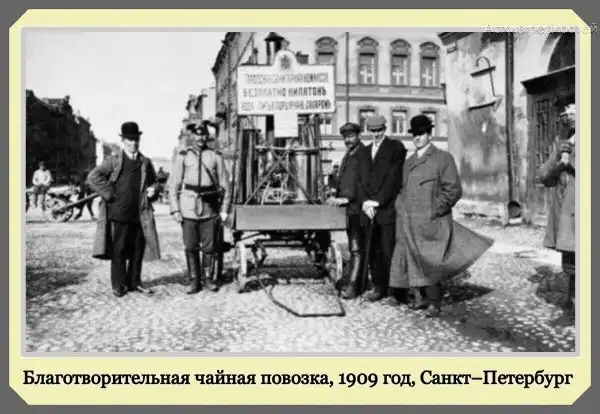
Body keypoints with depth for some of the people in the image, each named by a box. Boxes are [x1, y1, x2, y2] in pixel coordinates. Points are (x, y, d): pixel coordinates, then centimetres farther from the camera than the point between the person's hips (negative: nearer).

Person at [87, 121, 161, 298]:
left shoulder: (145, 162, 12)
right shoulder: (113, 160, 0)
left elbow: (153, 181, 25)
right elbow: (93, 177, -7)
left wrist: (153, 190, 3)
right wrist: (109, 194, -11)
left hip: (140, 214, 4)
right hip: (118, 213, -4)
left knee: (137, 250, 9)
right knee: (118, 250, 2)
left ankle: (133, 283, 22)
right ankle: (118, 285, 13)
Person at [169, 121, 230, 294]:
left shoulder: (215, 157, 6)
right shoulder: (183, 156, 5)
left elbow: (224, 185, 8)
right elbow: (174, 185, 4)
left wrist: (224, 209, 3)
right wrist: (175, 209, -3)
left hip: (210, 208, 0)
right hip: (188, 208, 0)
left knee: (209, 246, 4)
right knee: (191, 247, 2)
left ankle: (208, 278, 20)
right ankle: (195, 281, 14)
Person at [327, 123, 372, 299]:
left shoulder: (364, 154, -7)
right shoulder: (347, 156, 21)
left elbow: (365, 183, -14)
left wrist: (347, 198, -16)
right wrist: (337, 197, 10)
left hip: (358, 209, -9)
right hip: (348, 209, 9)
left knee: (357, 248, -9)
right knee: (354, 248, 13)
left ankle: (353, 286, -10)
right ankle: (361, 283, 21)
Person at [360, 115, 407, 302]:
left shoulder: (396, 147, 0)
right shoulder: (366, 150, 18)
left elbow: (395, 177, -8)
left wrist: (377, 201, -12)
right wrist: (365, 202, -3)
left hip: (388, 208, -5)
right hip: (371, 209, 5)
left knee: (390, 250, -5)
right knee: (373, 250, 5)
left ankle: (400, 291, 5)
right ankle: (379, 287, 17)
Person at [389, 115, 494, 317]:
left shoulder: (443, 158, -1)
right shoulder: (409, 161, 19)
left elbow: (454, 189, -6)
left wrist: (435, 209, -11)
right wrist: (400, 206, 11)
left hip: (430, 222, -6)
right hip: (408, 223, 6)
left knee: (430, 262, -6)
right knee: (412, 261, 7)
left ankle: (434, 302, 6)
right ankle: (422, 296, 20)